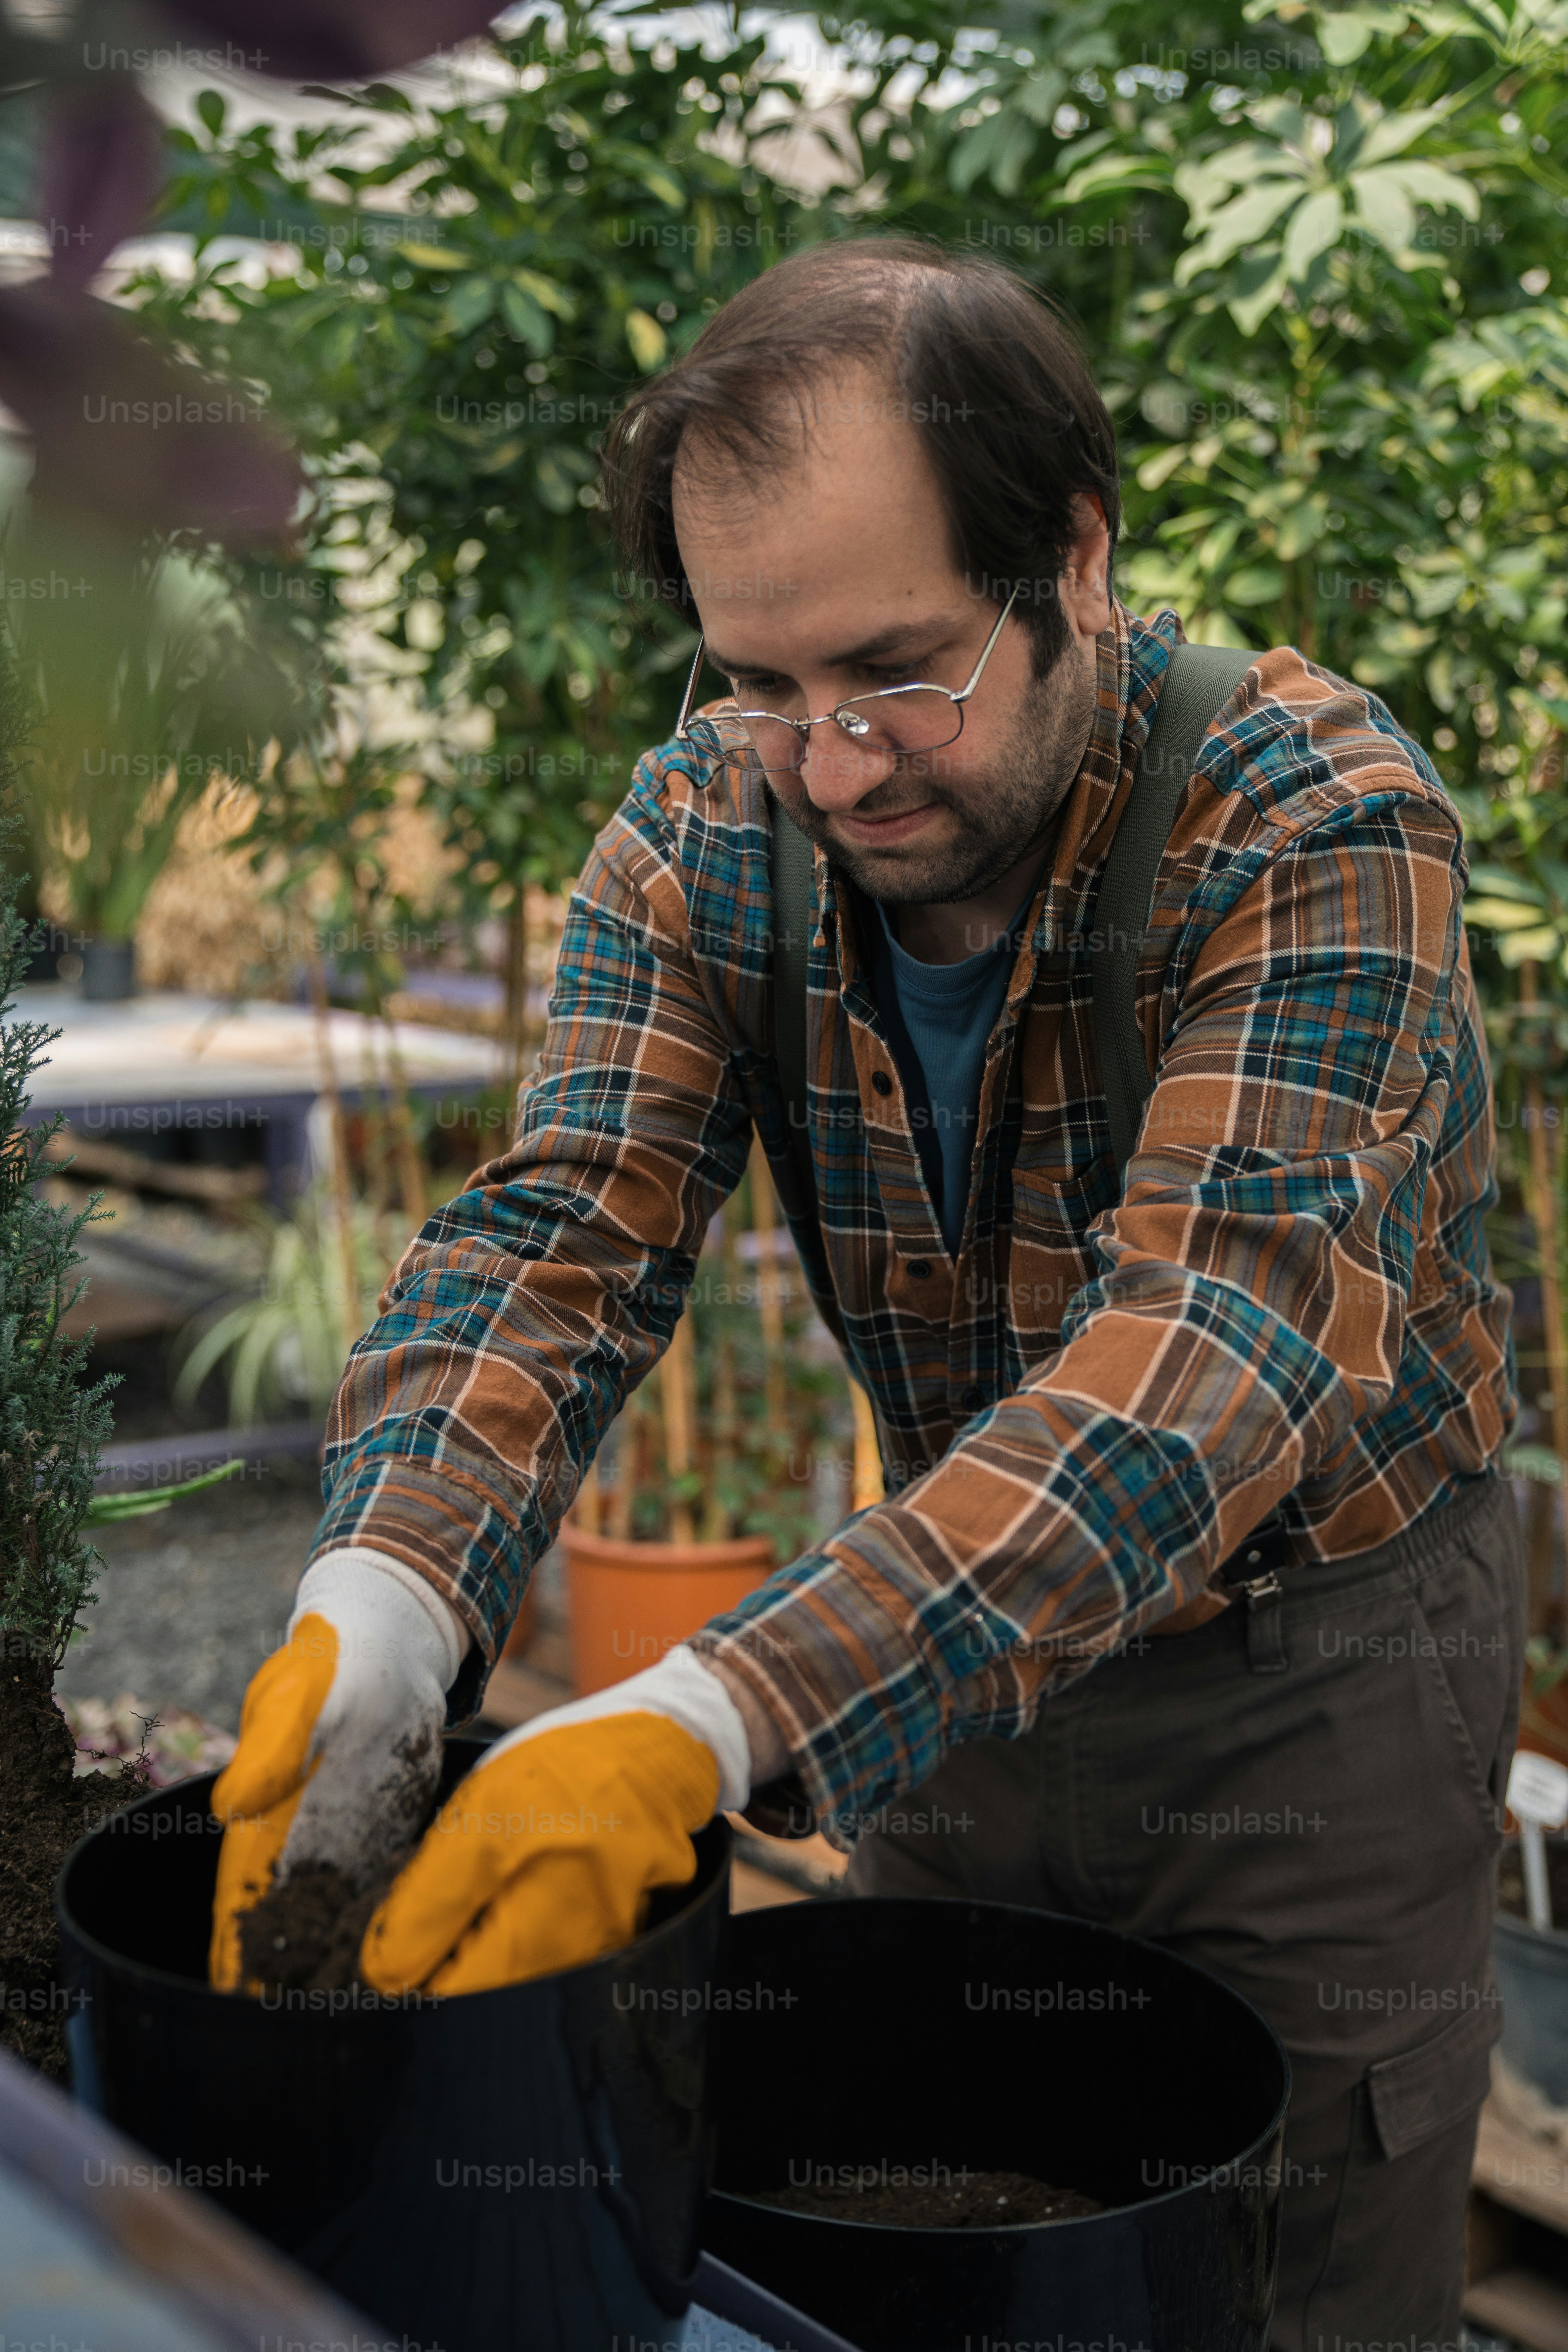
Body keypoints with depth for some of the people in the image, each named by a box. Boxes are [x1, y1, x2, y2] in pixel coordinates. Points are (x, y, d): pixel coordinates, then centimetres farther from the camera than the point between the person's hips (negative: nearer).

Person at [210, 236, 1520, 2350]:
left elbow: (1224, 1331, -39)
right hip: (947, 1643, 4)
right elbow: (560, 1233, -20)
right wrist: (383, 1600, -42)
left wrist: (714, 1722, -50)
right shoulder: (710, 828, -12)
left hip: (1317, 1651, -3)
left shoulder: (1321, 823, -27)